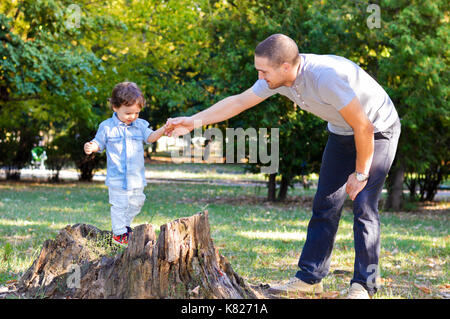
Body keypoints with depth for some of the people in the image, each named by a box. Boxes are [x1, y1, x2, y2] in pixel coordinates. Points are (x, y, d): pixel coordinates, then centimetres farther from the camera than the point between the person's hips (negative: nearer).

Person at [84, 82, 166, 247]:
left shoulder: (140, 125, 4)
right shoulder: (107, 127, -4)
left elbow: (150, 137, -9)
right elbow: (99, 143, 3)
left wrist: (163, 129, -27)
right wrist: (91, 147, -19)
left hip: (136, 177, 4)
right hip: (117, 177, -4)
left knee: (136, 203, 16)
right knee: (119, 205, 1)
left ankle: (125, 225, 38)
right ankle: (119, 233, 17)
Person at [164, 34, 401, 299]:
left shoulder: (326, 76, -38)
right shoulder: (277, 77, -14)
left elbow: (364, 127, -30)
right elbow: (239, 101, 1)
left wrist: (360, 174, -19)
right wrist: (194, 121, -2)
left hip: (378, 130, -7)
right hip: (341, 132, 7)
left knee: (364, 205, -14)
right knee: (325, 205, 5)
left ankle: (363, 286, -7)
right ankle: (309, 277, 11)